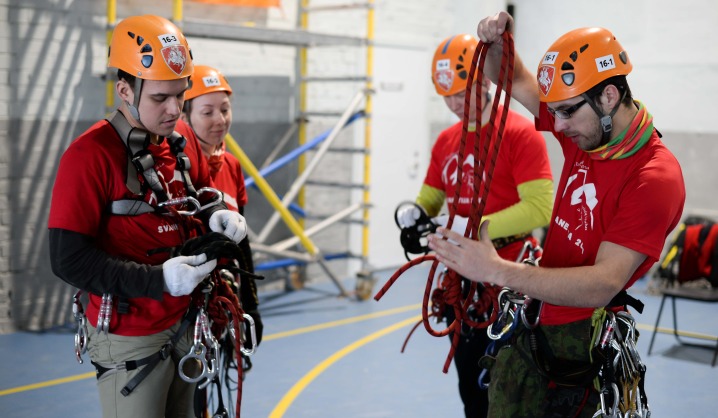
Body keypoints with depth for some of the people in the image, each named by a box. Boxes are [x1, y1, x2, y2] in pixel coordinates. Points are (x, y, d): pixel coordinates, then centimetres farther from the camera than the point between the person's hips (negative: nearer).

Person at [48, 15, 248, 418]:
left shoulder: (184, 144, 4)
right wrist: (158, 280, -27)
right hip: (130, 340, -7)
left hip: (186, 328, 7)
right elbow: (70, 259, -19)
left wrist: (219, 216, -5)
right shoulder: (90, 155, -17)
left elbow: (205, 196, 19)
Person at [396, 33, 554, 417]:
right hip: (460, 282, 7)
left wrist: (473, 227, -25)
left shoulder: (520, 134, -12)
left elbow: (540, 208, -22)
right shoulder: (445, 141, 10)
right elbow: (429, 198, 17)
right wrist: (411, 212, -6)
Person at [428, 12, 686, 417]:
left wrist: (497, 270, -35)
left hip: (581, 343, -7)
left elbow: (603, 285, -29)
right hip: (530, 332, 7)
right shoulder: (584, 130, 0)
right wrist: (497, 43, -8)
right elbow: (515, 81, 14)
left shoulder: (655, 178, -22)